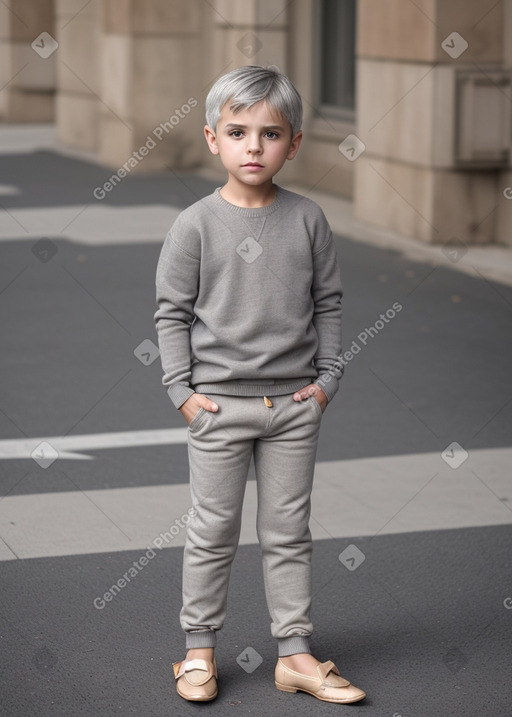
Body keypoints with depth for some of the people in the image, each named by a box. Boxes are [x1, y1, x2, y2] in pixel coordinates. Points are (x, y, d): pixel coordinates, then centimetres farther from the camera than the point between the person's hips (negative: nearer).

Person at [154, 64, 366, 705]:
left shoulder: (307, 219, 0)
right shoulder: (196, 225, -6)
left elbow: (328, 303, 7)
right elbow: (172, 311, -2)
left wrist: (328, 377, 1)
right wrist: (181, 388, -6)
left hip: (295, 403, 2)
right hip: (217, 403, -2)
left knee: (288, 532, 10)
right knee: (213, 531, 7)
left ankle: (295, 654, 19)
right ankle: (199, 649, 20)